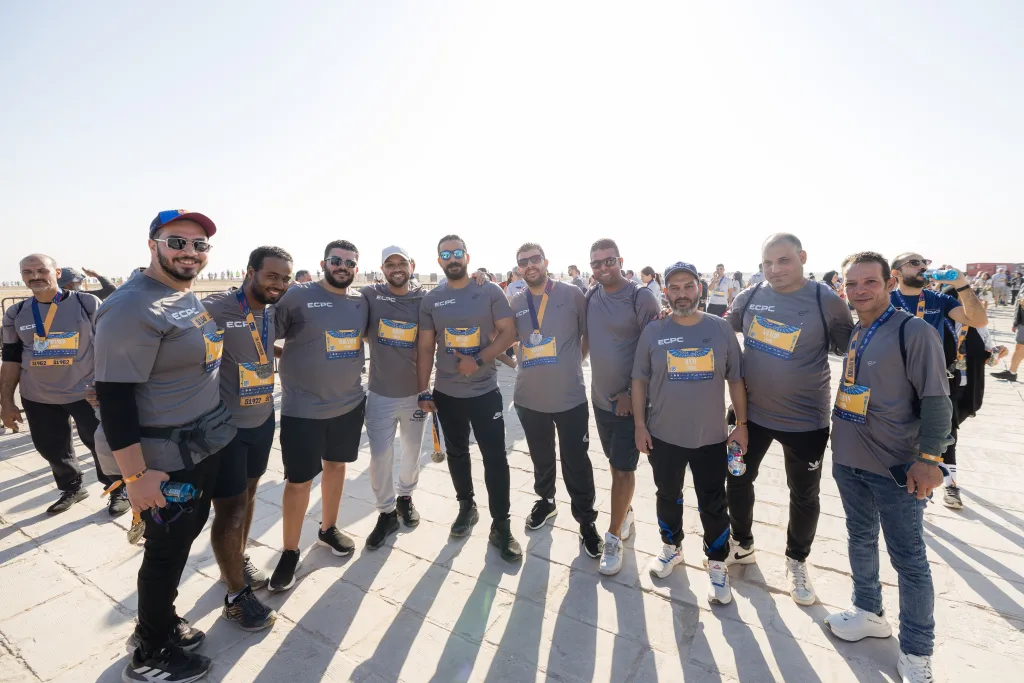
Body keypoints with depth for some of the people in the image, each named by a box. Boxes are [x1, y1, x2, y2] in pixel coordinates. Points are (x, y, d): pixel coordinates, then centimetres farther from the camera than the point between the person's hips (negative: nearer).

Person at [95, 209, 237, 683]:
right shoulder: (132, 308, -21)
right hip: (167, 461, -8)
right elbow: (113, 395, -23)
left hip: (206, 447, 8)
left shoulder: (188, 297, 8)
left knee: (184, 538, 21)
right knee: (166, 549, 9)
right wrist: (135, 474, -22)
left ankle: (162, 622, 43)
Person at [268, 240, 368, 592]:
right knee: (299, 480, 5)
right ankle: (289, 552, 25)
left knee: (336, 465, 19)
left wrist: (349, 362, 8)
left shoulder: (361, 301, 4)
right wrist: (291, 357, -12)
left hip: (350, 403, 5)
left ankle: (328, 528, 41)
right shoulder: (297, 295, -11)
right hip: (303, 408, -4)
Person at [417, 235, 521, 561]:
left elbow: (509, 333, -8)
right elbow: (425, 348, 4)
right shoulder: (430, 300, 3)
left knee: (495, 458, 0)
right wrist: (423, 392, 0)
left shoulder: (490, 291, -4)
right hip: (446, 393, 3)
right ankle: (466, 507, 38)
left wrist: (478, 361, -19)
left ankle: (501, 526, 13)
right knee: (456, 453, 17)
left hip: (485, 391, -3)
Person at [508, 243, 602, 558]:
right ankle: (545, 501, 45)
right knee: (541, 458, 21)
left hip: (570, 396, -3)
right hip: (529, 397, 3)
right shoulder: (516, 302, 4)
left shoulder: (572, 294, -6)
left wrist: (573, 360, 1)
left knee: (577, 463, 7)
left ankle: (586, 521, 26)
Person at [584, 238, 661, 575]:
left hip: (629, 400, -5)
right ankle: (626, 513, 41)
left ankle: (613, 538, 16)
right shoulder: (590, 298, 4)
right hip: (600, 397, 6)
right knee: (615, 463, 19)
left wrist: (633, 392, -16)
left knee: (623, 469, 2)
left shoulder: (641, 297, -14)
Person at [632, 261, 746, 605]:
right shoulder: (653, 331, -5)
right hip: (663, 436, 1)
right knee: (668, 496, 18)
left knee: (713, 504, 12)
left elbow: (736, 380, 2)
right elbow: (639, 381, 0)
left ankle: (717, 564, 33)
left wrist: (741, 424, 2)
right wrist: (640, 425, -2)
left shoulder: (721, 328, -4)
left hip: (711, 437, 0)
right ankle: (671, 547, 42)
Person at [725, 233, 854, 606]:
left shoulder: (827, 301, -12)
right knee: (738, 480, 16)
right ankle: (742, 545, 41)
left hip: (805, 420, -2)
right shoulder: (749, 298, -4)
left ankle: (796, 561, 40)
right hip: (751, 412, 3)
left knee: (804, 496, 14)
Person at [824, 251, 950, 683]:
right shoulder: (851, 333, 6)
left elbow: (936, 401, -13)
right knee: (861, 539, 20)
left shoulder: (914, 332, -13)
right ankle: (869, 613, 40)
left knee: (908, 558, 6)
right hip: (849, 460, 6)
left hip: (897, 467, -6)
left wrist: (929, 458, -18)